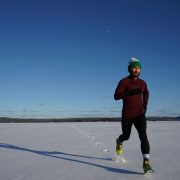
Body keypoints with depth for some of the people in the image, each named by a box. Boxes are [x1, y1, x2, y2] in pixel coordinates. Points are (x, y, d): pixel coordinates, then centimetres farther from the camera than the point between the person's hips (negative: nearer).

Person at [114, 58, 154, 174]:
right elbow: (116, 96, -19)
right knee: (126, 136, 15)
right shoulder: (124, 81, -9)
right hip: (127, 115, -2)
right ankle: (119, 141, 53)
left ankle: (146, 164, -20)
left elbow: (146, 93, 27)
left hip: (140, 114, 2)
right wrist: (130, 92, -32)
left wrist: (145, 104, 11)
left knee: (143, 135, -17)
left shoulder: (142, 83, 6)